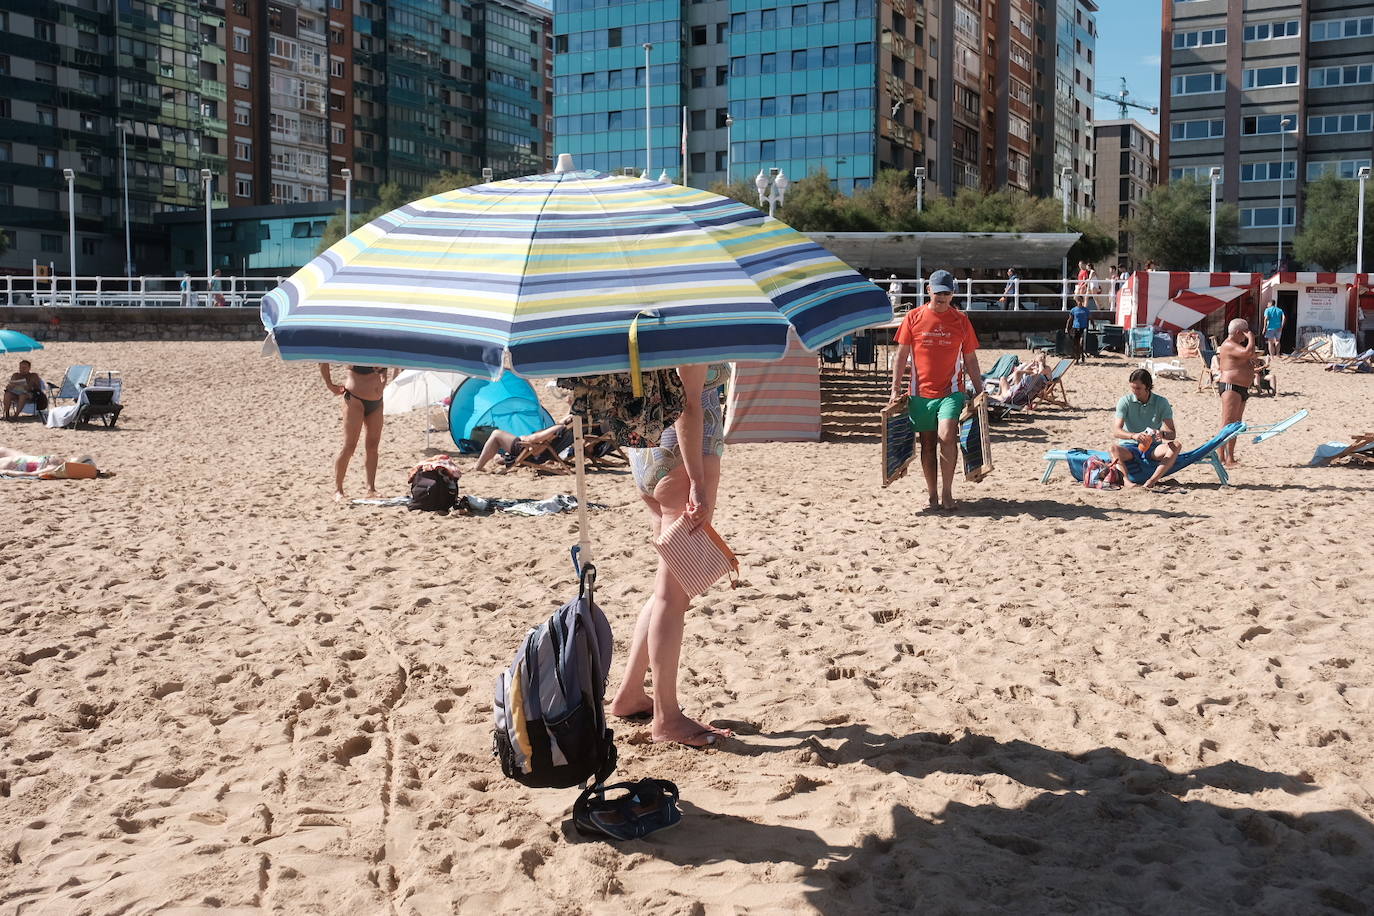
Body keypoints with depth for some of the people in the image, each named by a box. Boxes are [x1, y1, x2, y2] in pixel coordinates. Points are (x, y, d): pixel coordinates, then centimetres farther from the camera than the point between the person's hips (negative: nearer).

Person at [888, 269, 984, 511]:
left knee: (946, 436, -19)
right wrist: (895, 389, 0)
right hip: (921, 392, 1)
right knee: (927, 443, 7)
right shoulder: (913, 317, 3)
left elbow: (970, 360, 10)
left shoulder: (961, 320, 5)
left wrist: (980, 391, 8)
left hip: (951, 391, -1)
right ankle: (932, 494, 19)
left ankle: (947, 491, -7)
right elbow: (901, 355, 5)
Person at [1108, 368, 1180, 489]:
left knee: (1175, 446, -27)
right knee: (1113, 448, -33)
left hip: (1152, 447, 1)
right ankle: (1127, 480, -52)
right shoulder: (1125, 401, -5)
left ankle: (1152, 480, -42)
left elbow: (1172, 434, -9)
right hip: (1129, 446, -1)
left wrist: (1162, 434, -34)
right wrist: (1134, 435, -38)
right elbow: (1116, 430, -17)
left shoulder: (1161, 402, -3)